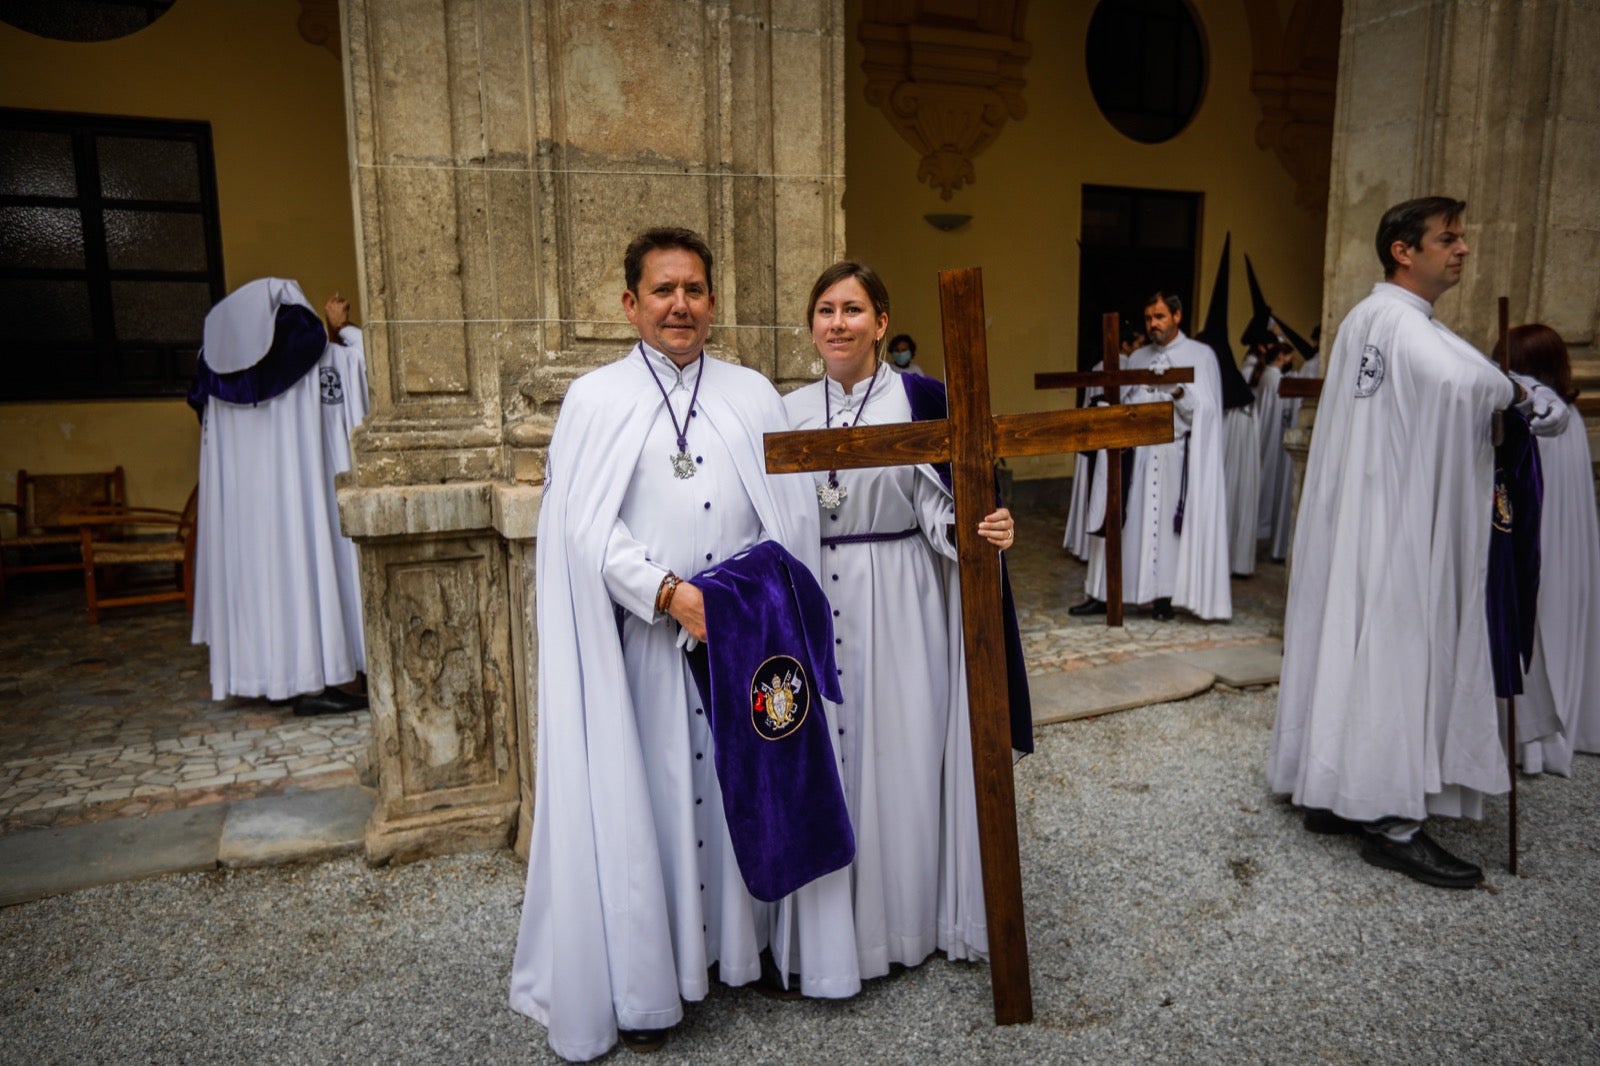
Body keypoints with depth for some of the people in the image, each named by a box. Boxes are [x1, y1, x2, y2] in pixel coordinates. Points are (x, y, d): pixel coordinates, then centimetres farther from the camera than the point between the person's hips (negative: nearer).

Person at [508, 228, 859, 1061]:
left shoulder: (753, 394, 9)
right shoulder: (595, 400, 1)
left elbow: (793, 511, 5)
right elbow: (587, 527, -8)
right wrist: (669, 592, -18)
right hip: (647, 638, -2)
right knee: (648, 795, 4)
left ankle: (750, 942, 30)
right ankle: (646, 979, 21)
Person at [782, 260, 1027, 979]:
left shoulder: (919, 398, -4)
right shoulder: (790, 411, 8)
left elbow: (939, 508, -8)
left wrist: (981, 532, -26)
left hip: (899, 602, -3)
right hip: (816, 602, 4)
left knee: (902, 751, 4)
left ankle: (907, 916, 25)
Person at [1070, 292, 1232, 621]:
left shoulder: (1200, 355, 2)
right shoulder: (1138, 358, 15)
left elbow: (1205, 410, -6)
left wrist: (1178, 390, -21)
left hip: (1176, 458, -3)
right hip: (1137, 454, 4)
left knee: (1168, 526, -1)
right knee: (1125, 524, 3)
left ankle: (1164, 595, 9)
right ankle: (1104, 594, 8)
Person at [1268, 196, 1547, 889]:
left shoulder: (1365, 317, 14)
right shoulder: (1404, 321, -16)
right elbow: (1464, 381, -36)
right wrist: (1509, 391, -14)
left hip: (1363, 520, 10)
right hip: (1395, 530, -10)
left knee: (1352, 648, 13)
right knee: (1394, 657, -3)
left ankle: (1330, 794, 23)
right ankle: (1390, 823, 6)